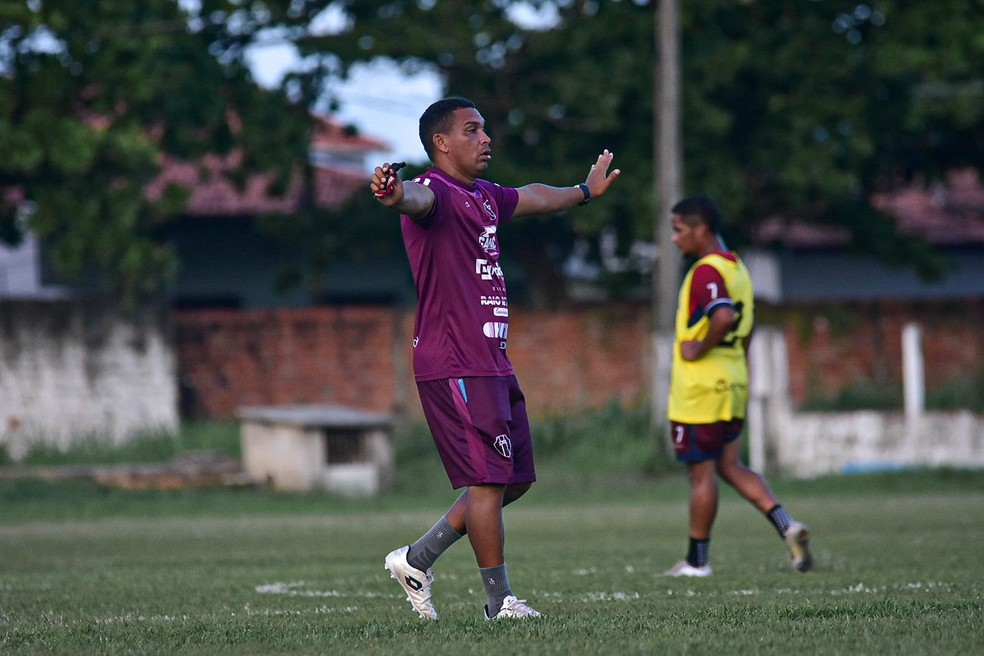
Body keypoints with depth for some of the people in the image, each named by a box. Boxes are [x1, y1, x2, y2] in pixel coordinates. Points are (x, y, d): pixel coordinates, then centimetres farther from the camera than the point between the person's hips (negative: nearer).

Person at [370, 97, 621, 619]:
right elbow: (419, 200, -36)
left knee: (516, 479, 12)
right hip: (455, 365, -10)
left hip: (492, 362, 10)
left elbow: (535, 198, 41)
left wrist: (586, 191, 58)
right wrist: (396, 195, -60)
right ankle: (499, 600, -1)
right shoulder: (436, 193, -10)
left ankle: (417, 559, 20)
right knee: (489, 479, -9)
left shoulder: (484, 197, 20)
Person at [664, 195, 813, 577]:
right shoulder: (736, 268, 14)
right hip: (733, 384, 9)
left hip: (700, 388, -9)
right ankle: (787, 526, -1)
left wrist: (698, 349, -21)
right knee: (729, 466, 14)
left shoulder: (706, 271, -16)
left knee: (701, 473, 0)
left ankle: (697, 560, 7)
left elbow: (724, 316, -33)